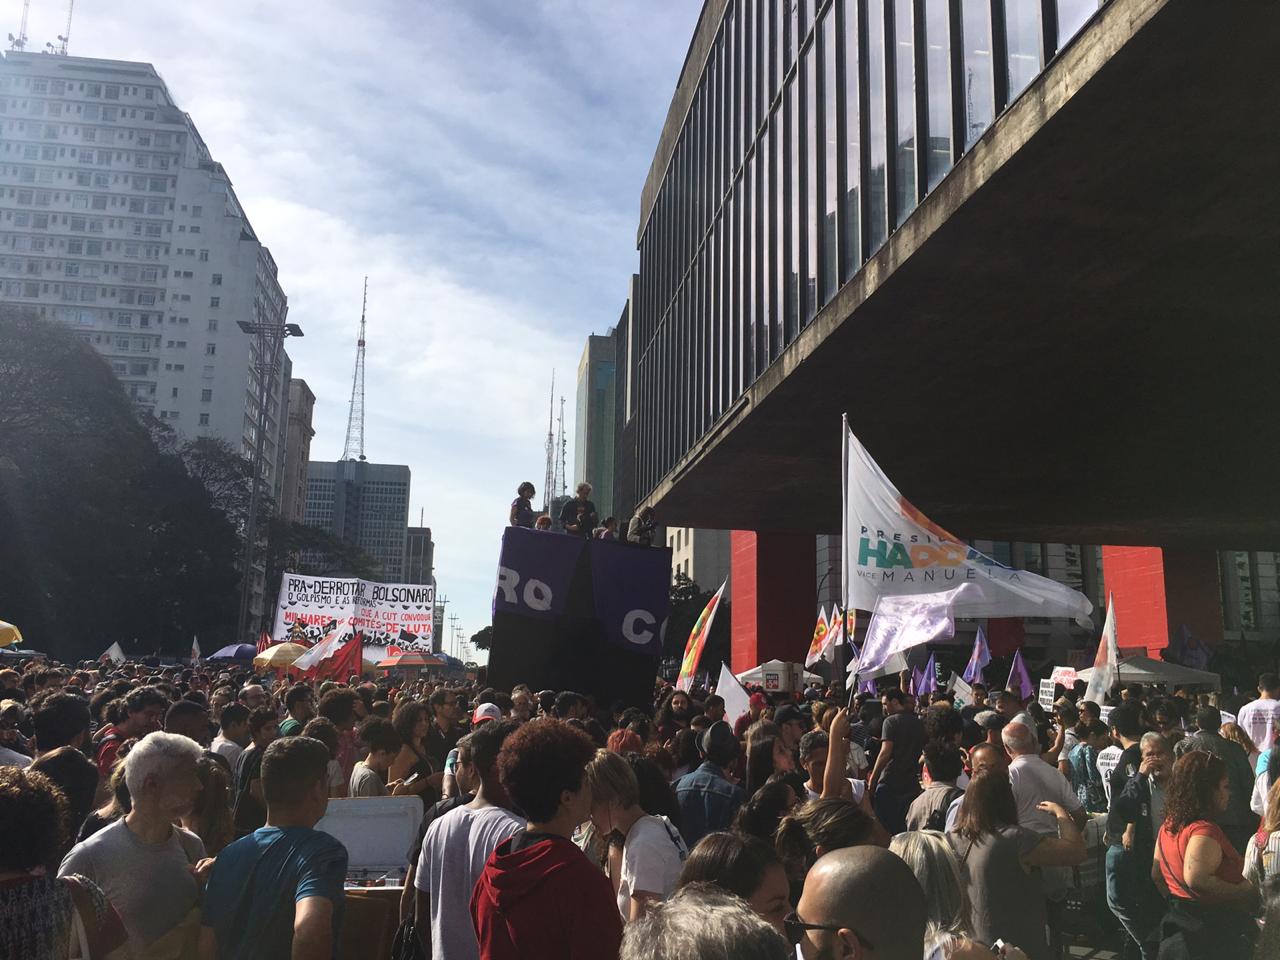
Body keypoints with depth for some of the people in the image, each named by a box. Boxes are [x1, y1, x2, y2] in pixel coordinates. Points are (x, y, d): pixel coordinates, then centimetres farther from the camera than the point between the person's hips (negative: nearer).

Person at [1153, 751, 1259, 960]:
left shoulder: (1168, 826, 3)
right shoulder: (1204, 831, -23)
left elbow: (1157, 875, 11)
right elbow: (1196, 879, -35)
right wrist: (1245, 894, -25)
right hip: (1215, 931, -8)